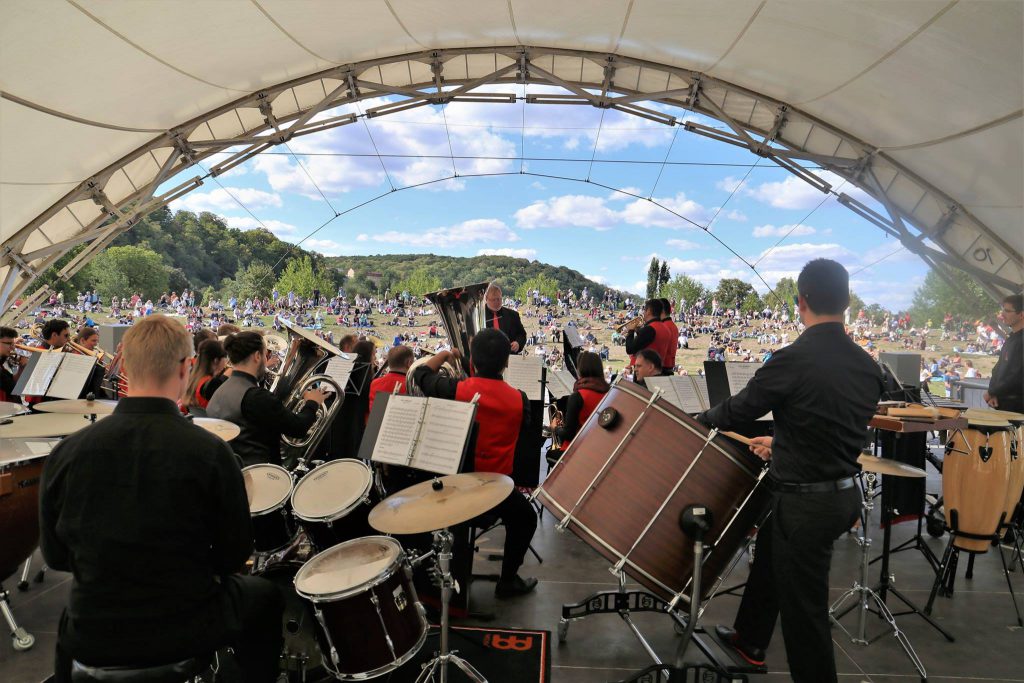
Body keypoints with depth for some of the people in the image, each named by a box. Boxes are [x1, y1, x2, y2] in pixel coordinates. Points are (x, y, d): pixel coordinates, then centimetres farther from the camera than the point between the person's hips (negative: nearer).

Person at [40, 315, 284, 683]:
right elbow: (234, 555, -11)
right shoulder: (210, 452, -22)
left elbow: (56, 555, 0)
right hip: (186, 630, -3)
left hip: (92, 639, 3)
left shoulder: (66, 452, -13)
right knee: (264, 596, 27)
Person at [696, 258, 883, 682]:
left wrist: (700, 420, 9)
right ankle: (749, 640, 48)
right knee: (770, 556, 28)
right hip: (846, 493, 8)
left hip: (805, 501, -8)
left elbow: (738, 410, -11)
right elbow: (838, 427, 10)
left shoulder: (792, 360, -22)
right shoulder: (868, 366, 0)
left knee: (803, 607, 9)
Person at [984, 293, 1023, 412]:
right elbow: (999, 369, 16)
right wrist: (993, 392, 0)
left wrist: (992, 392, -11)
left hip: (1015, 404, -9)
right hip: (1002, 400, 9)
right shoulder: (1011, 338, 14)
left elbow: (1017, 377, -22)